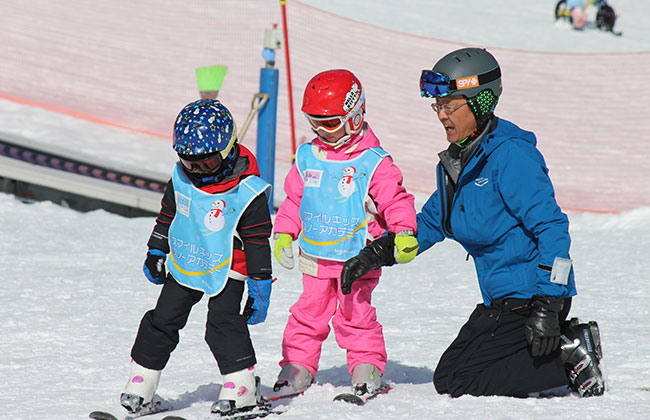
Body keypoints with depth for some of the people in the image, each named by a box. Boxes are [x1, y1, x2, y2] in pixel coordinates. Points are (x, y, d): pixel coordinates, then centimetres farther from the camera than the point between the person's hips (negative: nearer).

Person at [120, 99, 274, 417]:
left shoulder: (247, 191, -19)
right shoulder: (181, 178, -4)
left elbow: (258, 242, -13)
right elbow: (167, 214, 14)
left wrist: (260, 286, -11)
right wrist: (156, 252, 19)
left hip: (227, 271, -5)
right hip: (183, 265, 5)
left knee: (223, 323, -16)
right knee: (163, 321, 4)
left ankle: (243, 386, -4)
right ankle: (140, 384, 14)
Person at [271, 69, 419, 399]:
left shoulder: (373, 163, -9)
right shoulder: (307, 158, 5)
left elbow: (395, 200, -9)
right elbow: (293, 198, 15)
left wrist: (404, 233, -22)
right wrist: (284, 234, 9)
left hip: (358, 257, -4)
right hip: (315, 257, 4)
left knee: (355, 314, -5)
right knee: (309, 313, 7)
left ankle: (367, 367, 9)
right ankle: (297, 369, 16)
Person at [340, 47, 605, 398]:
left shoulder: (510, 156, -17)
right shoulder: (457, 162, 11)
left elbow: (551, 227, -21)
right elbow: (430, 224, 22)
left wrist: (547, 306, -26)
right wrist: (376, 254, 7)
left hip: (529, 294, -10)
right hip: (501, 297, 10)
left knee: (455, 382, -11)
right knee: (449, 374, 14)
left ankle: (569, 359, -9)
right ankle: (567, 341, 8)